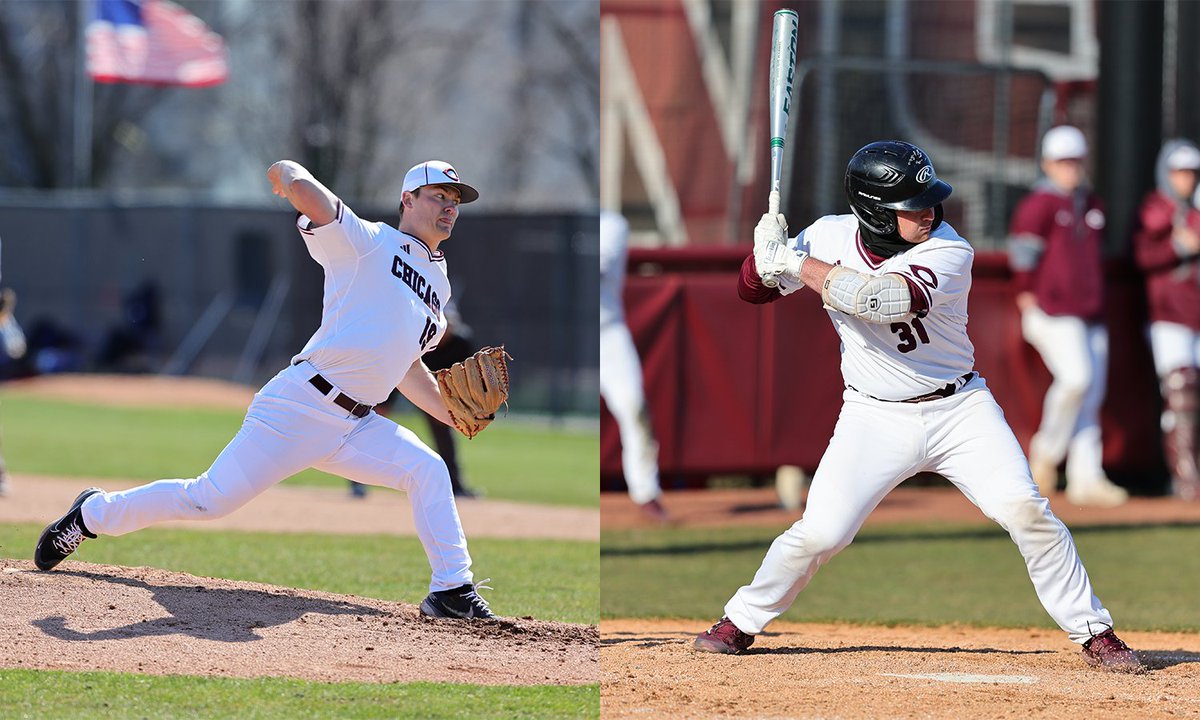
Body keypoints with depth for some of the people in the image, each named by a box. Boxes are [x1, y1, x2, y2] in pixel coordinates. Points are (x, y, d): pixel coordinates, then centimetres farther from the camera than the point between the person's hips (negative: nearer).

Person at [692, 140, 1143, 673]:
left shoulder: (949, 252, -19)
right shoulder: (830, 236, -8)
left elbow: (884, 300, -35)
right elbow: (752, 290, 2)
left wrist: (794, 263, -30)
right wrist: (766, 254, -21)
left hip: (959, 409, -1)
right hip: (875, 419, 1)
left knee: (1024, 509, -16)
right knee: (819, 533, -10)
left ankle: (1093, 634, -3)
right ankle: (740, 623, 14)